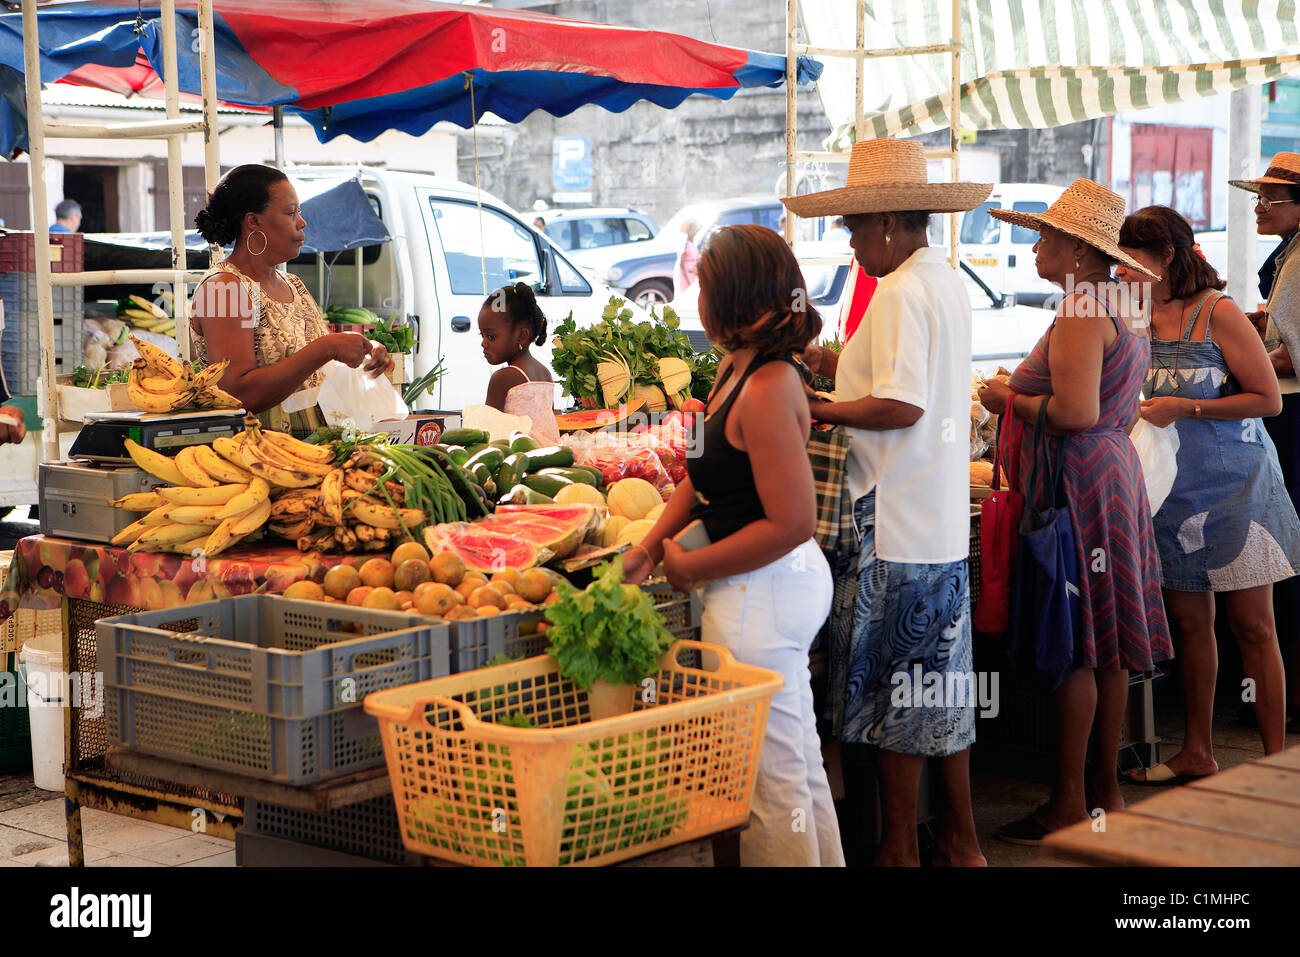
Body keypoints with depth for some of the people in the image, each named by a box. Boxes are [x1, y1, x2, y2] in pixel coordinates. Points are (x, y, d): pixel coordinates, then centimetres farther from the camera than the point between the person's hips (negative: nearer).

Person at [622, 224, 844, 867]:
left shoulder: (766, 391, -24)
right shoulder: (736, 368, 6)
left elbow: (791, 523, -25)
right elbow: (706, 472, 13)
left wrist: (690, 567, -17)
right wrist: (650, 547, 4)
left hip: (760, 594, -10)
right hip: (783, 582, 10)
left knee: (772, 774, 2)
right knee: (800, 760, 21)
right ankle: (823, 861, 34)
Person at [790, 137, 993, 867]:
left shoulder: (900, 295, -17)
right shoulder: (949, 284, 12)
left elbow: (903, 407, -23)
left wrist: (816, 411, -13)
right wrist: (845, 366, 16)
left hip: (899, 526, -9)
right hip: (946, 524, 10)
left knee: (896, 695, 0)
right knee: (943, 682, 16)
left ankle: (899, 849, 10)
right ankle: (961, 840, 25)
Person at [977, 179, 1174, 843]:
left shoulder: (1080, 313, -15)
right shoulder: (1118, 309, 16)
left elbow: (1077, 413, -25)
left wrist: (1011, 401, -10)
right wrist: (1029, 397, 21)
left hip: (1078, 483, -10)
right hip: (1115, 470, 10)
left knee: (1074, 647, -6)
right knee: (1105, 647, 12)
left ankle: (1071, 804, 0)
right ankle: (1106, 790, 19)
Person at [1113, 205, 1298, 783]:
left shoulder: (1217, 313, -11)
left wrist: (1184, 408, -18)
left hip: (1233, 485, -5)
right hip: (1174, 490, 6)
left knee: (1251, 626, -2)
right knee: (1189, 621, 9)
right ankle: (1197, 753, 20)